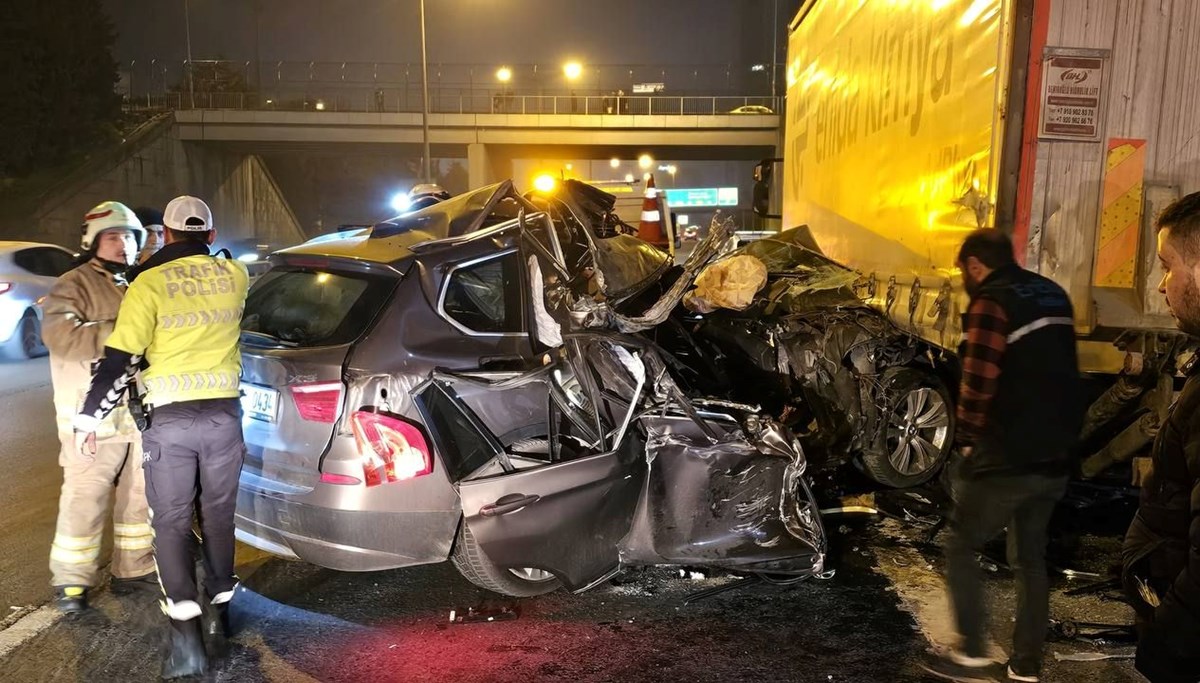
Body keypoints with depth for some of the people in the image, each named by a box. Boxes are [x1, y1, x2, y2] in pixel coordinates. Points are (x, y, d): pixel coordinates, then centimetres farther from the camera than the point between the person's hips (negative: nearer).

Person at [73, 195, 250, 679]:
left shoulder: (149, 283, -5)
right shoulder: (235, 275, 4)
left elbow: (119, 360, -7)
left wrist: (89, 418, 2)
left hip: (170, 419, -3)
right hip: (223, 413, 3)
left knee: (171, 524, 5)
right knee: (218, 516, 18)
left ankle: (186, 639, -2)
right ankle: (221, 611, 31)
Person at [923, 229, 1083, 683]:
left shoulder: (991, 304, -15)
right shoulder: (1054, 296, 11)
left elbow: (978, 385, -18)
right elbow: (1054, 372, 15)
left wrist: (968, 439, -3)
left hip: (1008, 457, -8)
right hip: (1056, 456, 8)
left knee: (960, 548, 9)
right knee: (1030, 559, 18)